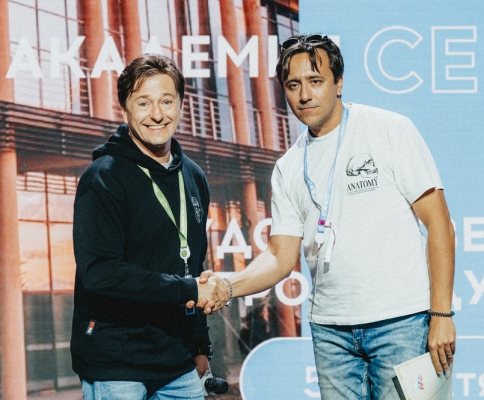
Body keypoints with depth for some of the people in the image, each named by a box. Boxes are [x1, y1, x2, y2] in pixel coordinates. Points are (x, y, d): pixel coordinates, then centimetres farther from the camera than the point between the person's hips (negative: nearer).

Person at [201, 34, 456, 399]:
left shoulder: (391, 130, -2)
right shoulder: (289, 169, 11)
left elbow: (439, 224, -5)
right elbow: (282, 257, 8)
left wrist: (441, 315, -12)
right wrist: (228, 286, -12)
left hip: (402, 321, -4)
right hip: (330, 329, 4)